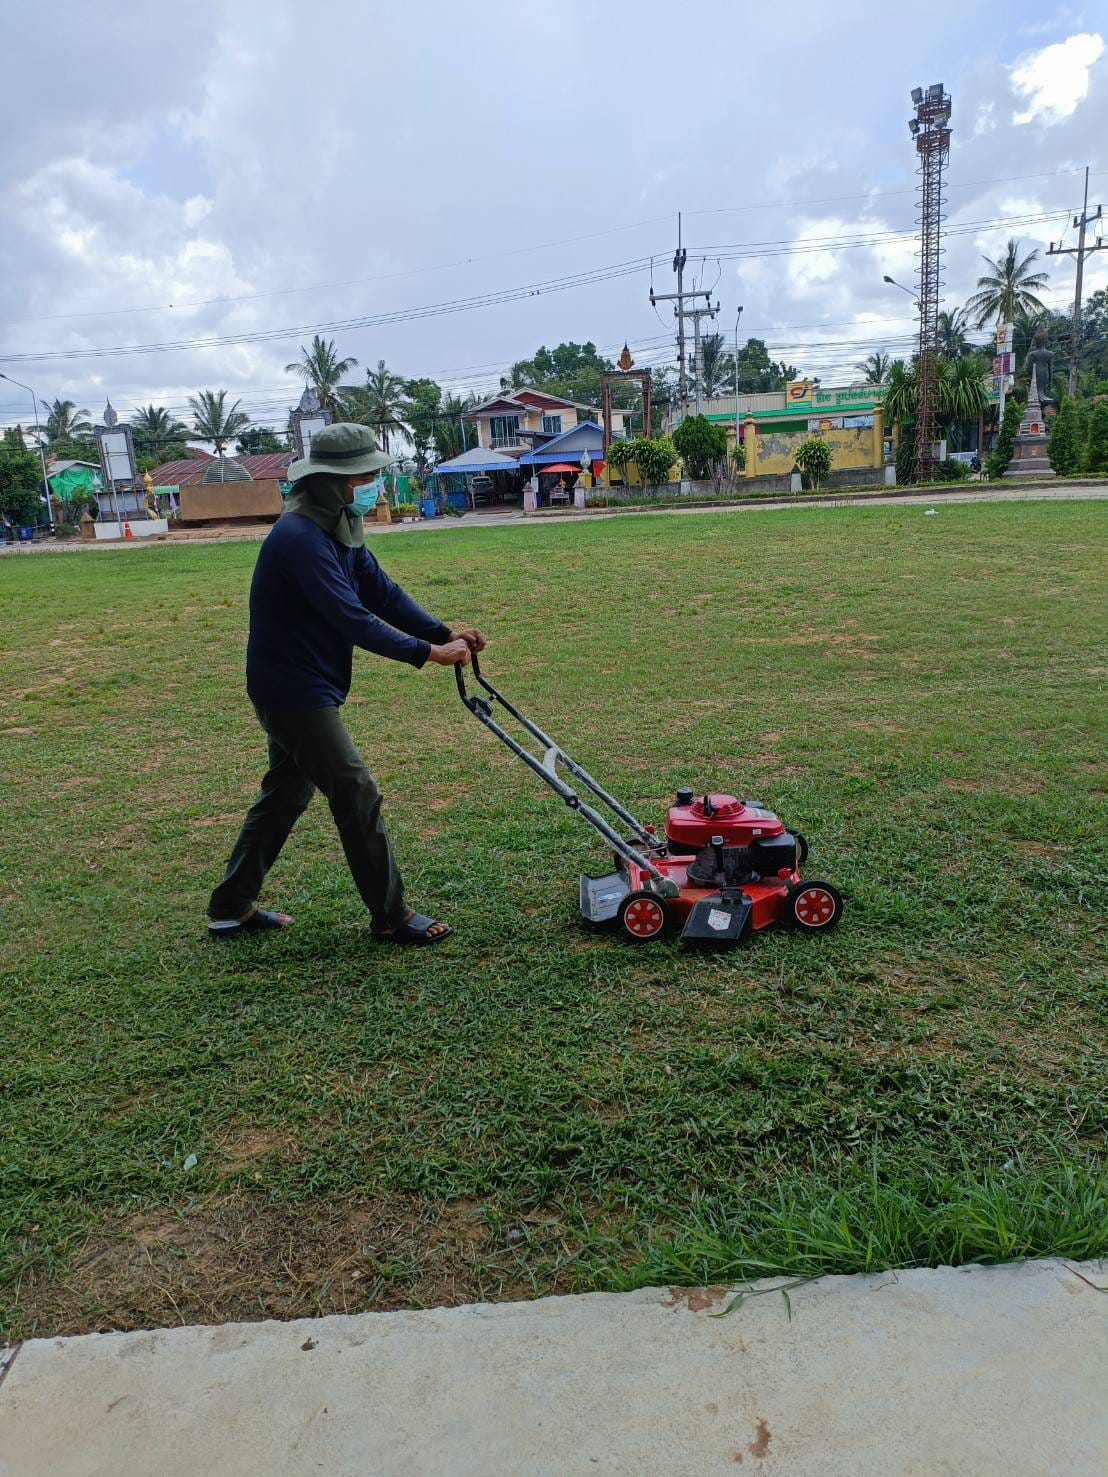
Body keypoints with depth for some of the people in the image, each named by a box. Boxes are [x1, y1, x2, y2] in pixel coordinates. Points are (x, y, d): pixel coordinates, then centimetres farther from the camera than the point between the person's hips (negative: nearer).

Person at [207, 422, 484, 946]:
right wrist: (427, 652, -26)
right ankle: (391, 917, 8)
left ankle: (231, 907, 30)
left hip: (293, 689, 11)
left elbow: (380, 591, 7)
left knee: (286, 793, 18)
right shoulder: (300, 537, -24)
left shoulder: (337, 528, 8)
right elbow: (352, 619, -29)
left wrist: (444, 632, -4)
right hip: (295, 690, -11)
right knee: (357, 796, -4)